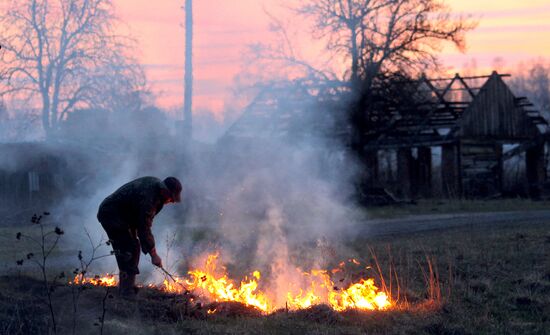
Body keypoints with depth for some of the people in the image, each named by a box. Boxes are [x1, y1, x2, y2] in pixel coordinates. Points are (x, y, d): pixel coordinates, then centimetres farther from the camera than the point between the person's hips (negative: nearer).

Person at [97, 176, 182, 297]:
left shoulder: (156, 184, -3)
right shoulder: (147, 197, -32)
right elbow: (144, 228, -27)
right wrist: (153, 254, -21)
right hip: (110, 215, -10)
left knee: (134, 247, 13)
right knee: (127, 250, -15)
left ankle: (125, 286, 22)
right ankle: (127, 291, -13)